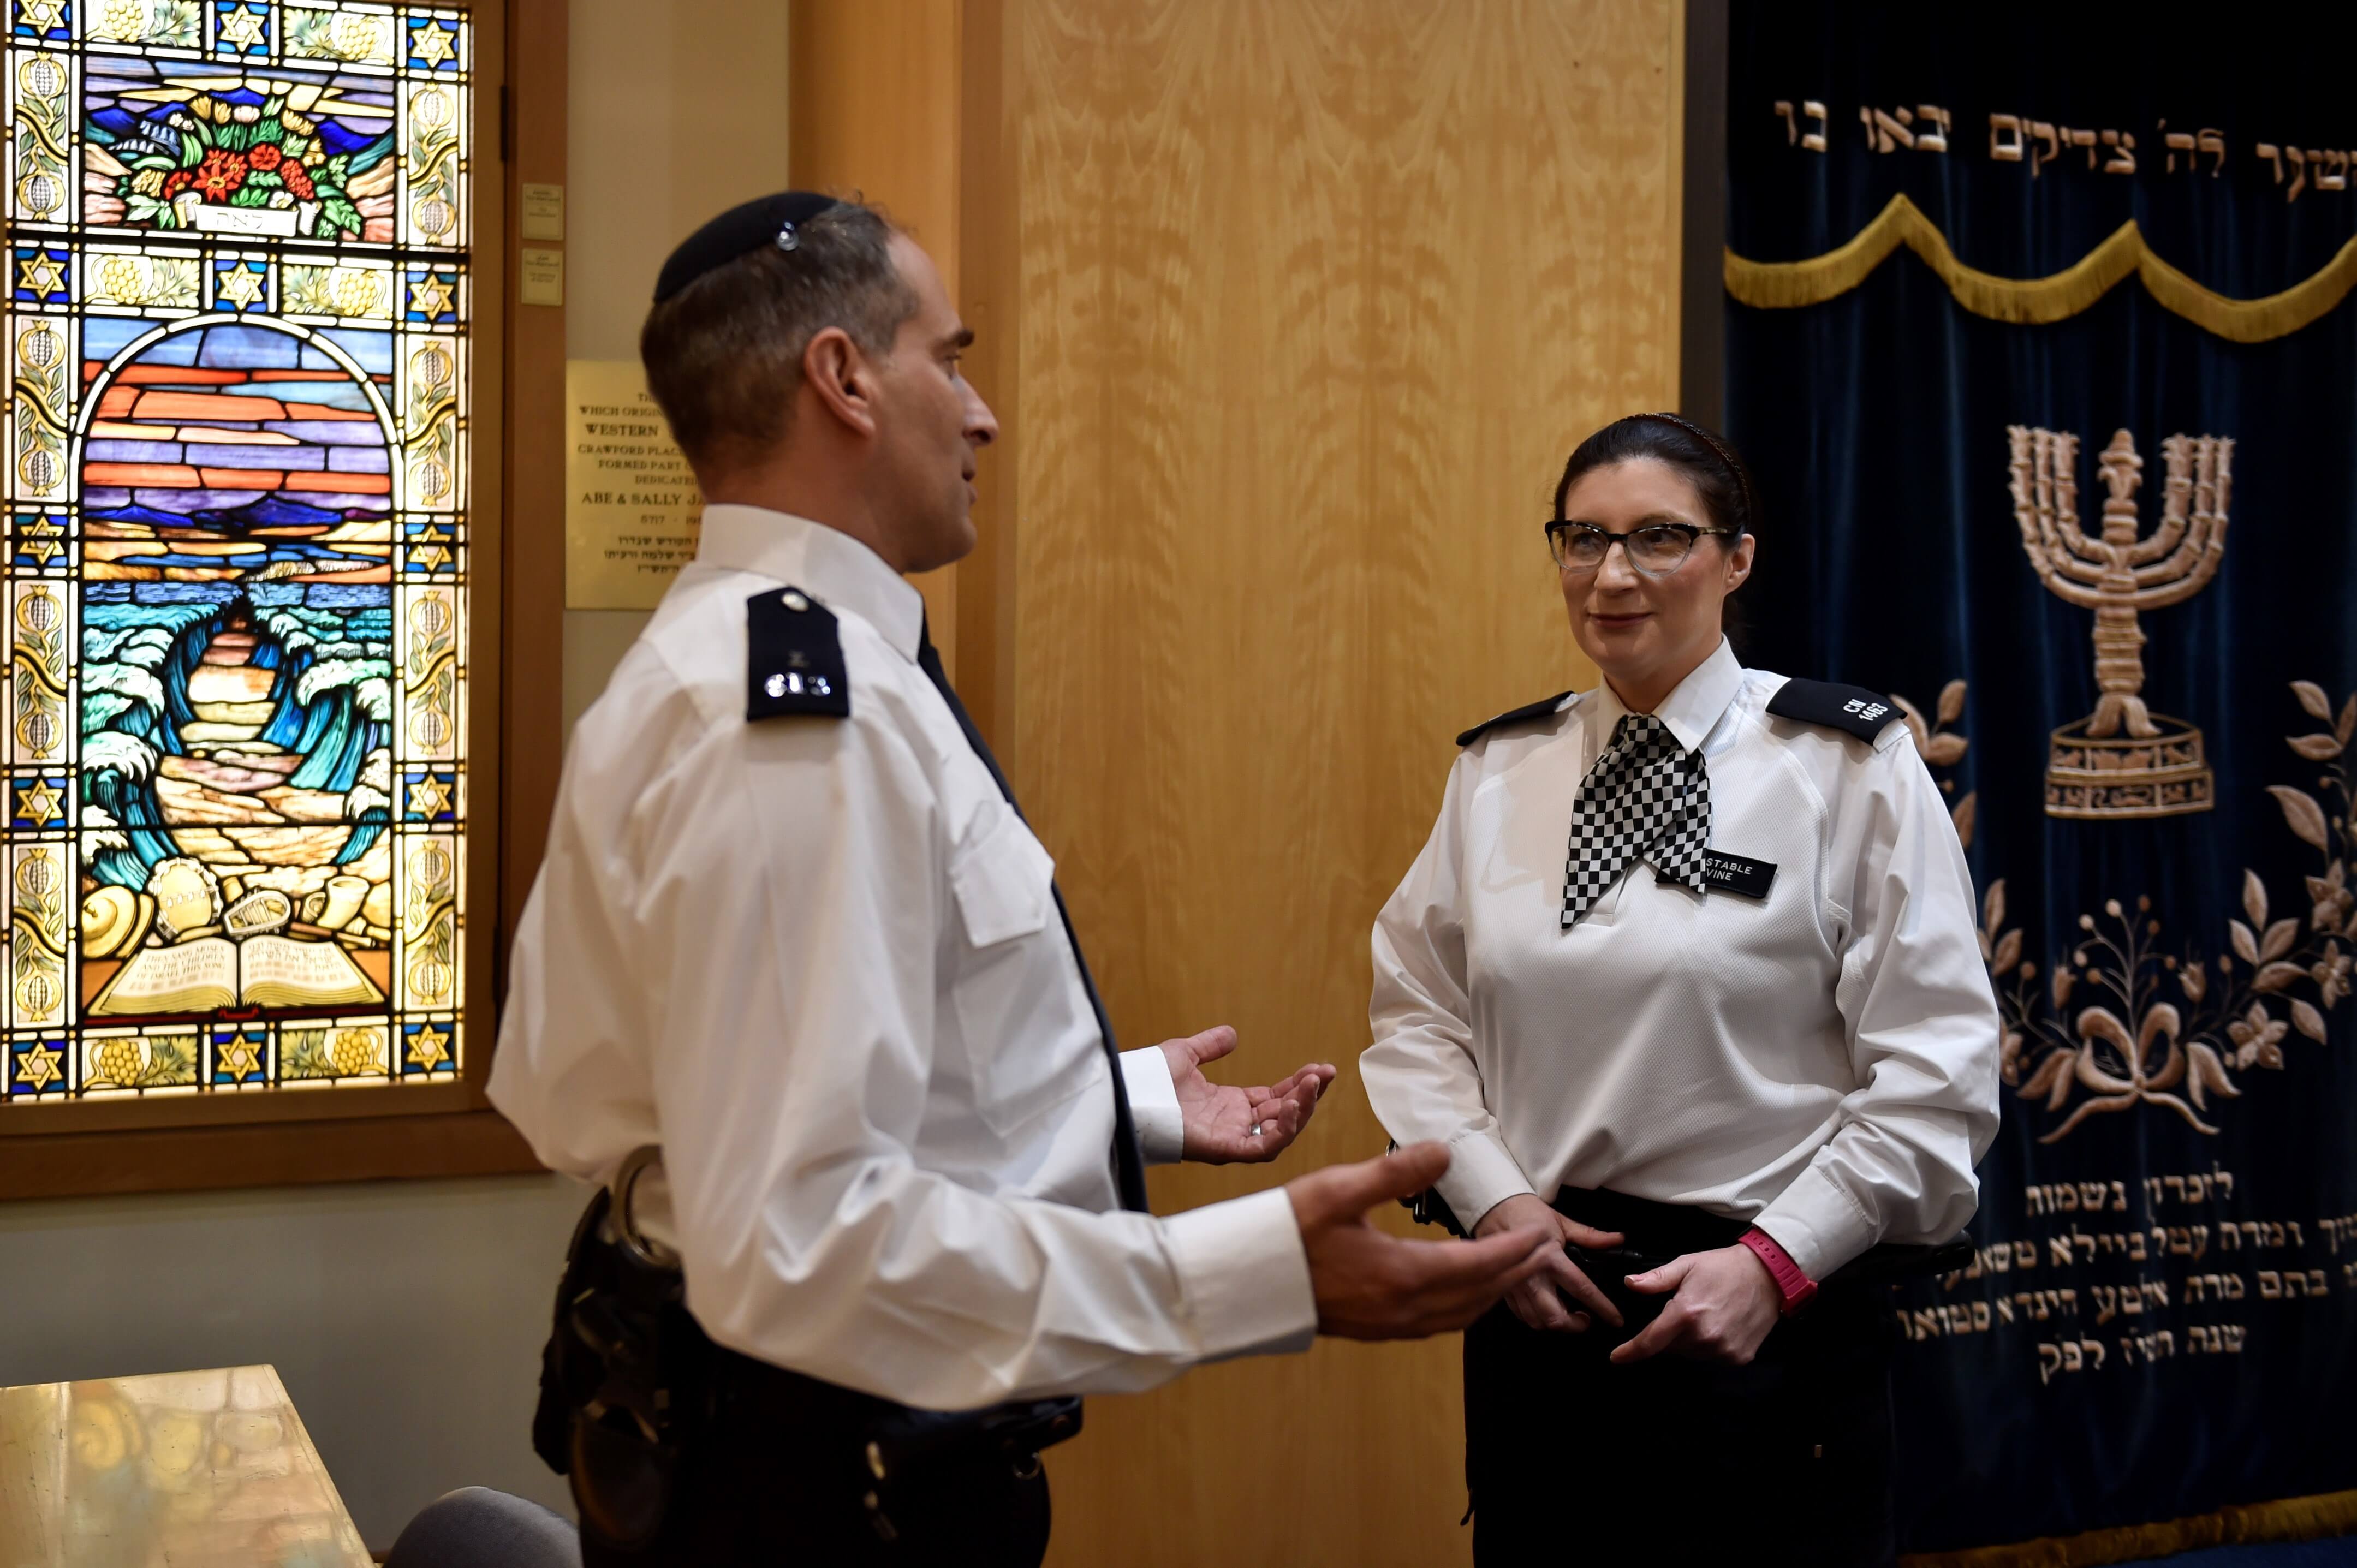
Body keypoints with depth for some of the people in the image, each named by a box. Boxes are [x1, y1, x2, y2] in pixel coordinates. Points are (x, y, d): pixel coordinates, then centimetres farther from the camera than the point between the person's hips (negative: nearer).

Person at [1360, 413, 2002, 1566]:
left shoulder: (1848, 767, -6)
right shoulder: (1497, 769, 6)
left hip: (1765, 1304, -3)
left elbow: (1933, 1071, -7)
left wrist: (1774, 1265, -13)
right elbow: (1417, 1010, 9)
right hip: (1535, 1293, 4)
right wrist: (1493, 1197, -5)